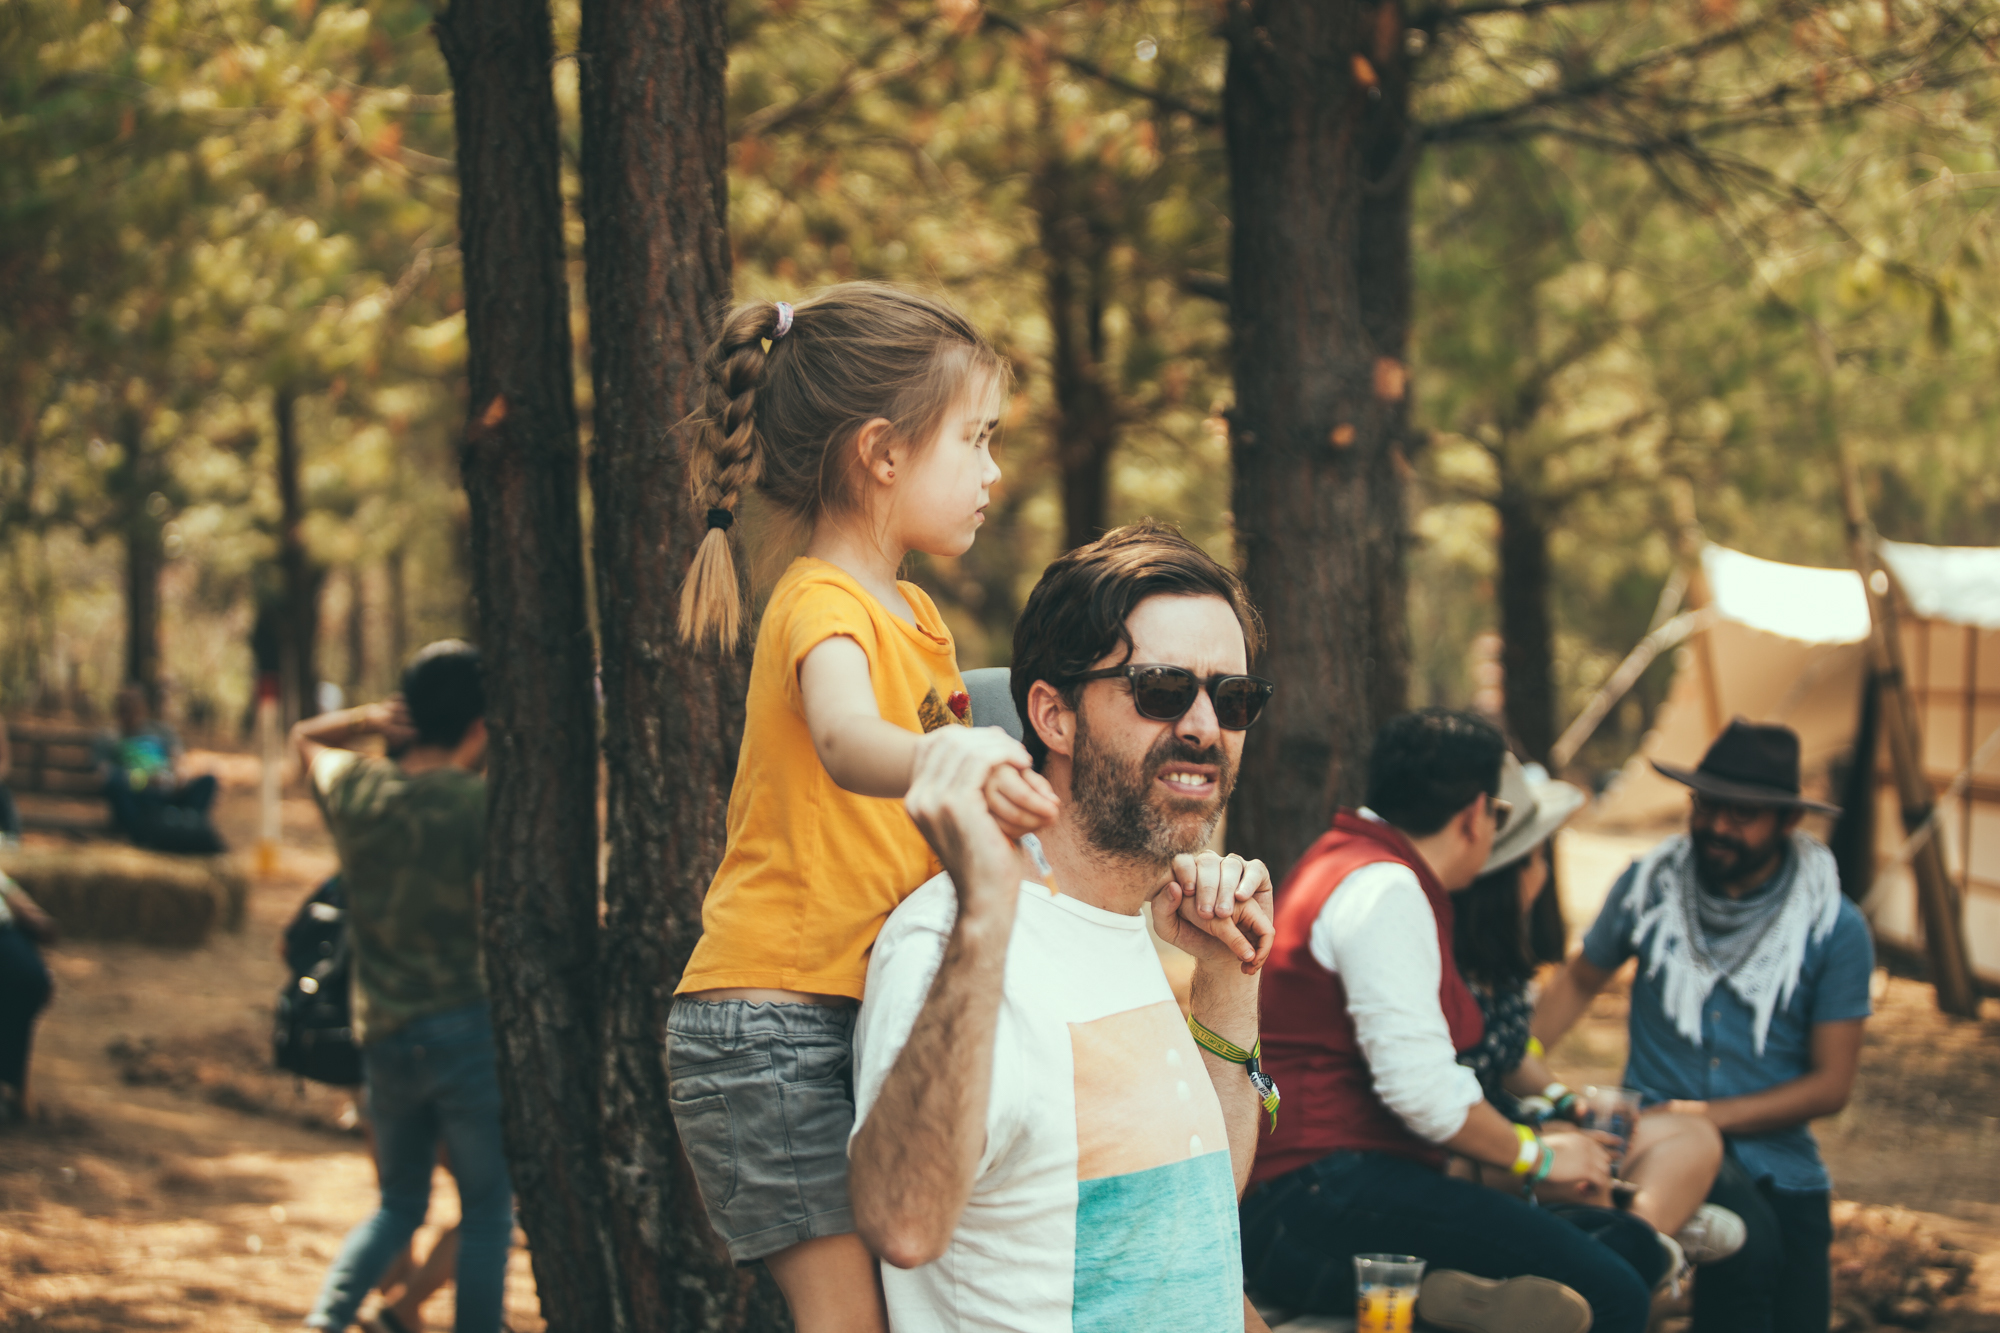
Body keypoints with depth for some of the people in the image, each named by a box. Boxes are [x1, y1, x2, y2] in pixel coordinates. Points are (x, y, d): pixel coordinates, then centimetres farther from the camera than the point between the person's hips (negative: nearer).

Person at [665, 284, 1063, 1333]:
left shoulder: (917, 617, 16)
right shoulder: (824, 607, -14)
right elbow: (848, 744, -37)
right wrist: (950, 756, -59)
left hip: (867, 1012, 9)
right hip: (770, 1020, -9)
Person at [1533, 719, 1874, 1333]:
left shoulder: (1835, 929, -3)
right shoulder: (1649, 884, -1)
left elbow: (1831, 1085, -4)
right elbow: (1579, 982, 14)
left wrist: (1706, 1115, -14)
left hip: (1780, 1164, 2)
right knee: (1747, 1240, -32)